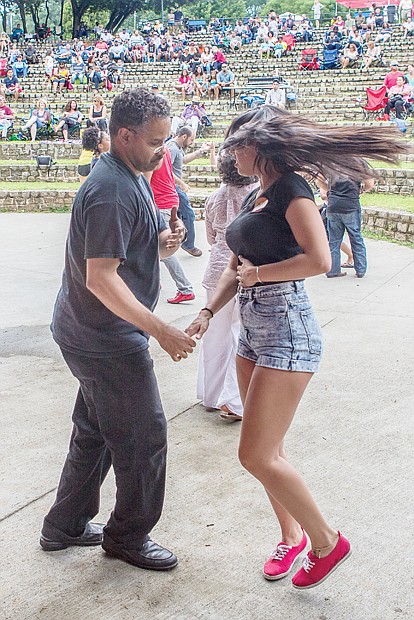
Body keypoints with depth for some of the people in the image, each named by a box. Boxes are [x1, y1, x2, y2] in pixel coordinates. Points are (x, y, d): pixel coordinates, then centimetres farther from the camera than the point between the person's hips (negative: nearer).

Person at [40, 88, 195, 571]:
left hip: (90, 333, 11)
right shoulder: (112, 191, -23)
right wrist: (161, 331, -27)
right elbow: (100, 278, -27)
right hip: (107, 340, -10)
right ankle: (128, 536, 23)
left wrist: (161, 243, -1)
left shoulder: (130, 178, 10)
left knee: (96, 432, 21)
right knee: (144, 436, 3)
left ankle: (66, 526, 35)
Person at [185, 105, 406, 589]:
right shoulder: (256, 198, 15)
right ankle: (292, 535, 34)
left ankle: (327, 542, 11)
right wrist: (207, 312, 3)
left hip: (288, 334, -9)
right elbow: (235, 268, 18)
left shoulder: (292, 191, -11)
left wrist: (258, 273, -14)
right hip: (253, 331, 9)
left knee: (256, 456, -8)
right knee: (269, 451, 16)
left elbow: (319, 259, -26)